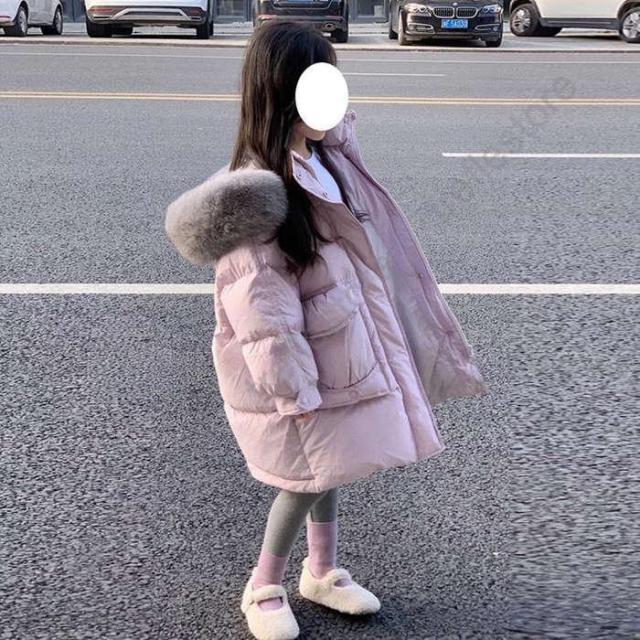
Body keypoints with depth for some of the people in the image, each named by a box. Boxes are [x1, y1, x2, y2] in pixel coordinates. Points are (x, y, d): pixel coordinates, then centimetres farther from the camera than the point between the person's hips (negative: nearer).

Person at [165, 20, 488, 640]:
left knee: (325, 464, 20)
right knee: (309, 476, 5)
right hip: (299, 353, -7)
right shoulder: (260, 187, -24)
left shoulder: (326, 155, 0)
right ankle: (263, 588, 27)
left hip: (338, 341, 8)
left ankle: (322, 570, 39)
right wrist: (292, 388, -22)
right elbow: (260, 300, -24)